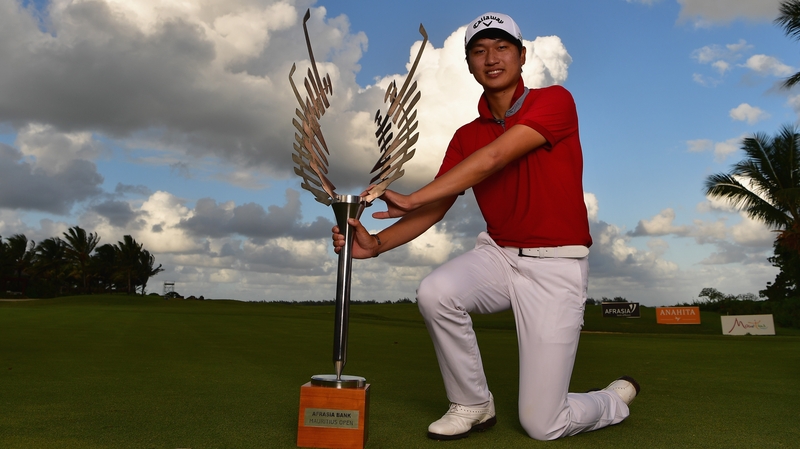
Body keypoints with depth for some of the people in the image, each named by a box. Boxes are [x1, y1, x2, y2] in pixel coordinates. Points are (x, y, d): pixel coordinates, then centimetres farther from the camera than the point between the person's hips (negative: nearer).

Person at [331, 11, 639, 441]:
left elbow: (493, 158, -23)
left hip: (556, 266, -4)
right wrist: (377, 244, -18)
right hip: (498, 255, 5)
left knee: (542, 425, -5)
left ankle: (617, 398, 31)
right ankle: (471, 406, -1)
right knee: (435, 292, -29)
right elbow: (435, 209, -1)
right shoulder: (466, 136, 8)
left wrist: (410, 198, -28)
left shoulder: (555, 100, -8)